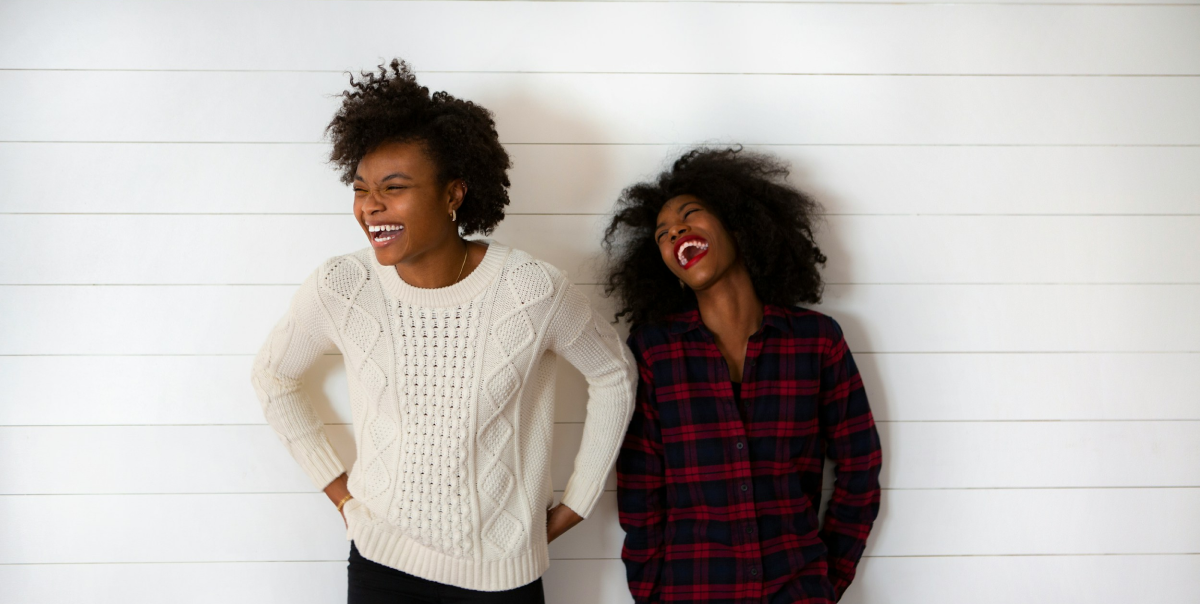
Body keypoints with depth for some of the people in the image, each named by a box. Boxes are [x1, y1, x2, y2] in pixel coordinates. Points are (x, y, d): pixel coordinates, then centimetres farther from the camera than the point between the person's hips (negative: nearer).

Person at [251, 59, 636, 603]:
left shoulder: (532, 292, -18)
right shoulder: (339, 288, -13)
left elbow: (613, 374, -1)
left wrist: (577, 502, 2)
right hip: (381, 558, 1)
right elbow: (273, 376, 6)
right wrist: (334, 485, 5)